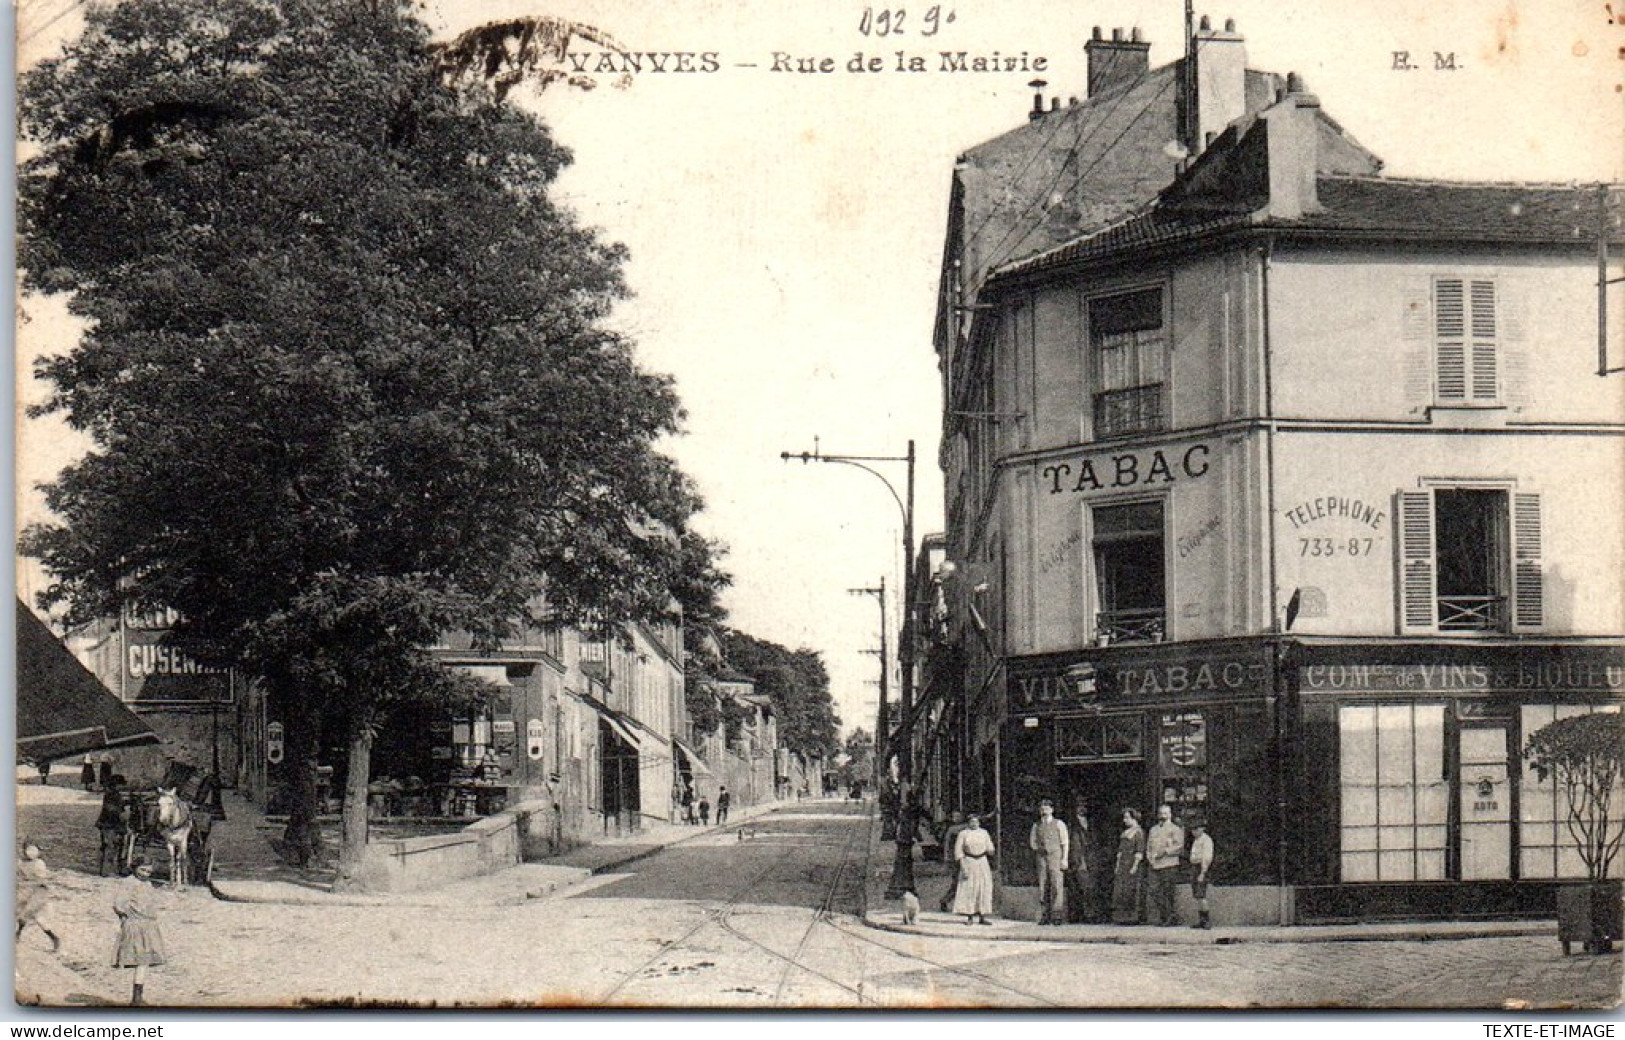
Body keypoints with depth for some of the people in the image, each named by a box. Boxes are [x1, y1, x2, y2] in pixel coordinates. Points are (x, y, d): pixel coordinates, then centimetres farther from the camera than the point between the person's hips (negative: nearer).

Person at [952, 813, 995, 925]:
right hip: (968, 863, -3)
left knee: (984, 889, -1)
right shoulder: (963, 834, -1)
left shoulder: (984, 833, 8)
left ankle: (982, 917, 3)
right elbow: (958, 851, -4)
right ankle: (970, 917, -4)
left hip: (982, 863, 3)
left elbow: (990, 849, 11)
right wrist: (962, 867, -12)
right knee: (968, 889, -7)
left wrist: (989, 850, -12)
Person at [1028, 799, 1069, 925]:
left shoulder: (1059, 824, 6)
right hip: (1042, 858, 3)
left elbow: (1065, 843, 2)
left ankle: (1058, 916, -11)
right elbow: (1032, 842, 22)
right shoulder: (1036, 826, 15)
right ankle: (1045, 916, 0)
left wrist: (1064, 859, -6)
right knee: (1043, 887, -1)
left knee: (1057, 885, -11)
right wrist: (1040, 850, 6)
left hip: (1056, 857, -3)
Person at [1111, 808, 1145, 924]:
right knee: (1120, 891, 3)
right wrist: (1117, 865, 15)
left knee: (1130, 891, -8)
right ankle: (1123, 918, 5)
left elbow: (1139, 851, -12)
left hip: (1132, 863, -8)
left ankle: (1133, 918, -4)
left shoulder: (1138, 832, -6)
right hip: (1122, 864, 8)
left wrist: (1135, 866, -18)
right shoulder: (1125, 832, 19)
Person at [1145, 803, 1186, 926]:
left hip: (1169, 866, -5)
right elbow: (1149, 846, 22)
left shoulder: (1175, 829, 4)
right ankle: (1154, 918, -5)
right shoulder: (1153, 829, 22)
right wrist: (1149, 857, 4)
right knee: (1152, 891, -5)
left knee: (1167, 893, -4)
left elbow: (1179, 847, -6)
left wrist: (1164, 852, -14)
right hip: (1153, 865, 5)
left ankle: (1168, 918, 1)